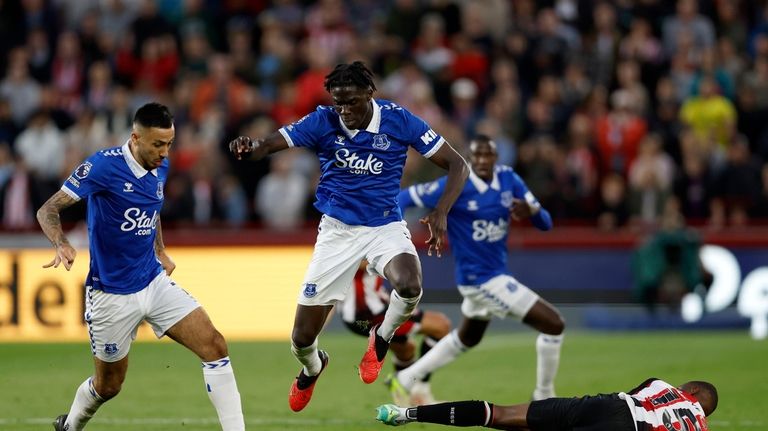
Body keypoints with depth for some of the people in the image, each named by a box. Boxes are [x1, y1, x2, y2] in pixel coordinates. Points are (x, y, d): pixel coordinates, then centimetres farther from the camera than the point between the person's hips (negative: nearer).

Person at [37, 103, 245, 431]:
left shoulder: (160, 168, 2)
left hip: (155, 281, 6)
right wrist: (61, 244, -37)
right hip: (112, 293, -5)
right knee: (108, 385, 9)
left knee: (214, 347, -11)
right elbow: (48, 209, -19)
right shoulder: (103, 166, -19)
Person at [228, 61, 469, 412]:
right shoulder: (323, 121, -12)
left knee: (409, 285, -36)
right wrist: (250, 145, -47)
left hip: (386, 226, -1)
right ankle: (312, 367, 41)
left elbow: (457, 165, -9)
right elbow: (268, 144, -22)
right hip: (337, 229, 1)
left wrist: (441, 212, -24)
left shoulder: (398, 120, -13)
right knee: (302, 339, 1)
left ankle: (381, 340, -2)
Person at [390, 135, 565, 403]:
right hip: (481, 279, -8)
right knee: (553, 325, -9)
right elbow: (404, 198, -11)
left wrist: (531, 211, -25)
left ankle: (404, 381, 41)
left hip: (496, 274, 8)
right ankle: (544, 398, 7)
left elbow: (546, 223, -2)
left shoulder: (508, 179, -2)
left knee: (466, 339, 29)